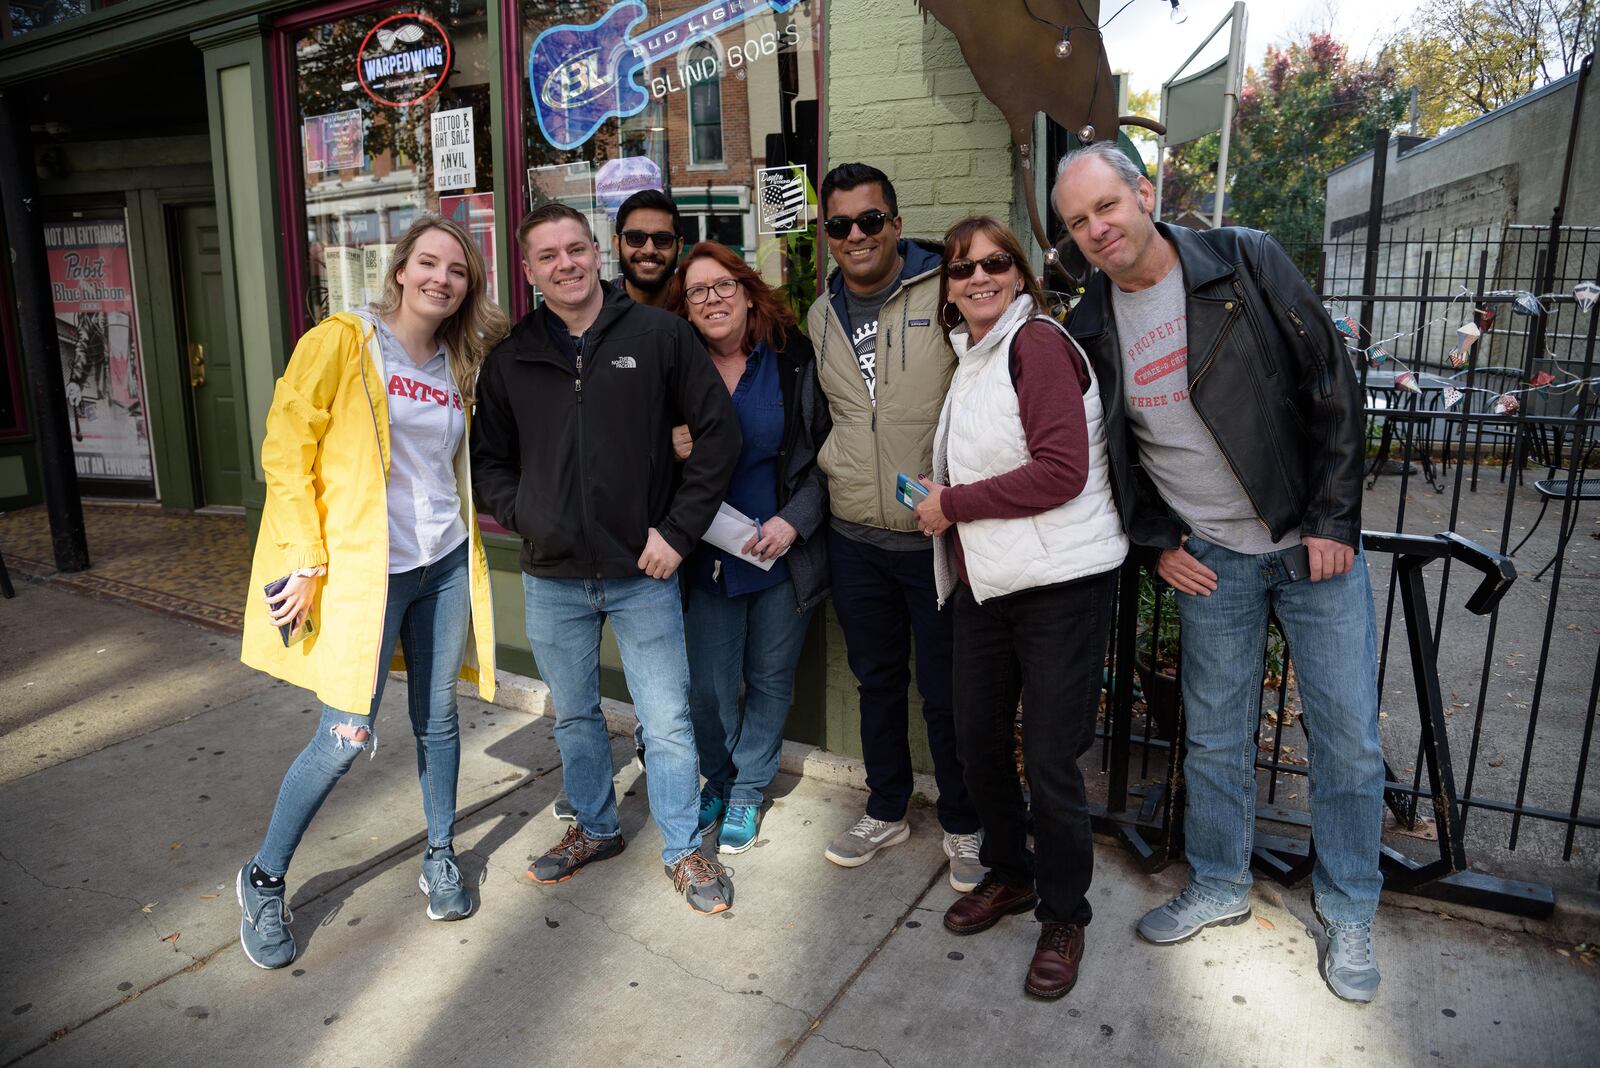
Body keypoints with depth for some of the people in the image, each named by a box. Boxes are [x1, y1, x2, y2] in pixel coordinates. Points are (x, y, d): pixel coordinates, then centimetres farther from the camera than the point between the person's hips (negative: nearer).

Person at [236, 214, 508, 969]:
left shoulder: (460, 365, 9)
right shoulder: (341, 341, -7)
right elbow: (285, 452, -9)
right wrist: (304, 561, -13)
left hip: (444, 566, 5)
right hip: (362, 571, -5)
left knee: (437, 720, 13)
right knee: (347, 737, -2)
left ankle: (440, 857, 33)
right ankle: (263, 879, 22)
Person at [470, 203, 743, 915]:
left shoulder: (658, 334, -5)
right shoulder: (510, 358, 3)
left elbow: (719, 432, -5)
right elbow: (489, 457, 14)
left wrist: (678, 530, -9)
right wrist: (520, 517, -3)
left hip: (643, 572, -3)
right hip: (551, 579, 3)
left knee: (667, 723, 5)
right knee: (574, 717, 18)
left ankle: (684, 850, 25)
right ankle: (594, 829, 40)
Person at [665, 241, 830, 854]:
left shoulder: (794, 360, -4)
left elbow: (827, 453, -1)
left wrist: (794, 519, -13)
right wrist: (674, 452, -13)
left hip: (786, 552, -1)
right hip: (709, 556, 1)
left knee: (772, 678, 11)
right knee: (710, 686, 6)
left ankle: (748, 787, 32)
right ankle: (717, 780, 33)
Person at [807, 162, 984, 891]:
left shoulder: (946, 296, -8)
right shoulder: (821, 317, 9)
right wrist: (823, 483, 10)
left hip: (938, 537, -5)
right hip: (854, 538, 5)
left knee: (947, 692, 6)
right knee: (877, 679, 18)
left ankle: (963, 826, 29)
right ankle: (886, 811, 37)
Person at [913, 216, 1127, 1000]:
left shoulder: (1037, 344, -12)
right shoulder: (970, 358, 15)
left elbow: (1062, 470, -21)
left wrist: (952, 504, -15)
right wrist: (947, 505, 5)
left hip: (1059, 581, -8)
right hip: (986, 581, 9)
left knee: (1049, 760, 0)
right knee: (977, 736, 16)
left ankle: (1063, 917, 23)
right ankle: (1009, 874, 39)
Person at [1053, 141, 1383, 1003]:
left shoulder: (1246, 263, -8)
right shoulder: (1092, 330, 1)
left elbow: (1332, 390, -7)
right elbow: (1112, 455, 11)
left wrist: (1334, 523, -10)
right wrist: (1159, 543, 1)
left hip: (1313, 541, -2)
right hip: (1208, 560, 2)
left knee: (1348, 736, 5)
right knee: (1214, 736, 10)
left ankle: (1349, 912, 25)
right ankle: (1219, 886, 32)